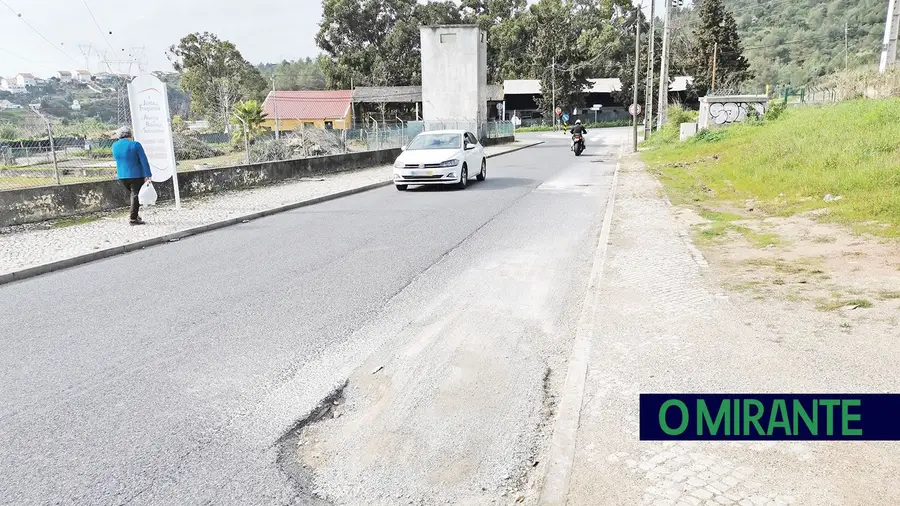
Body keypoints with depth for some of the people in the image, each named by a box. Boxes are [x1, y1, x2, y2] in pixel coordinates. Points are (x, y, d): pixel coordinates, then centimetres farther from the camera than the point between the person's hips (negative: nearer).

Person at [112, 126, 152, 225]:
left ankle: (135, 215, 18)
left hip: (122, 175, 6)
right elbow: (144, 160, -15)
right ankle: (133, 218, -2)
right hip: (136, 175, -6)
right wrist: (147, 174, -12)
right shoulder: (135, 145, -12)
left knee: (132, 194, 20)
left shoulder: (115, 145, 5)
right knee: (136, 195, 0)